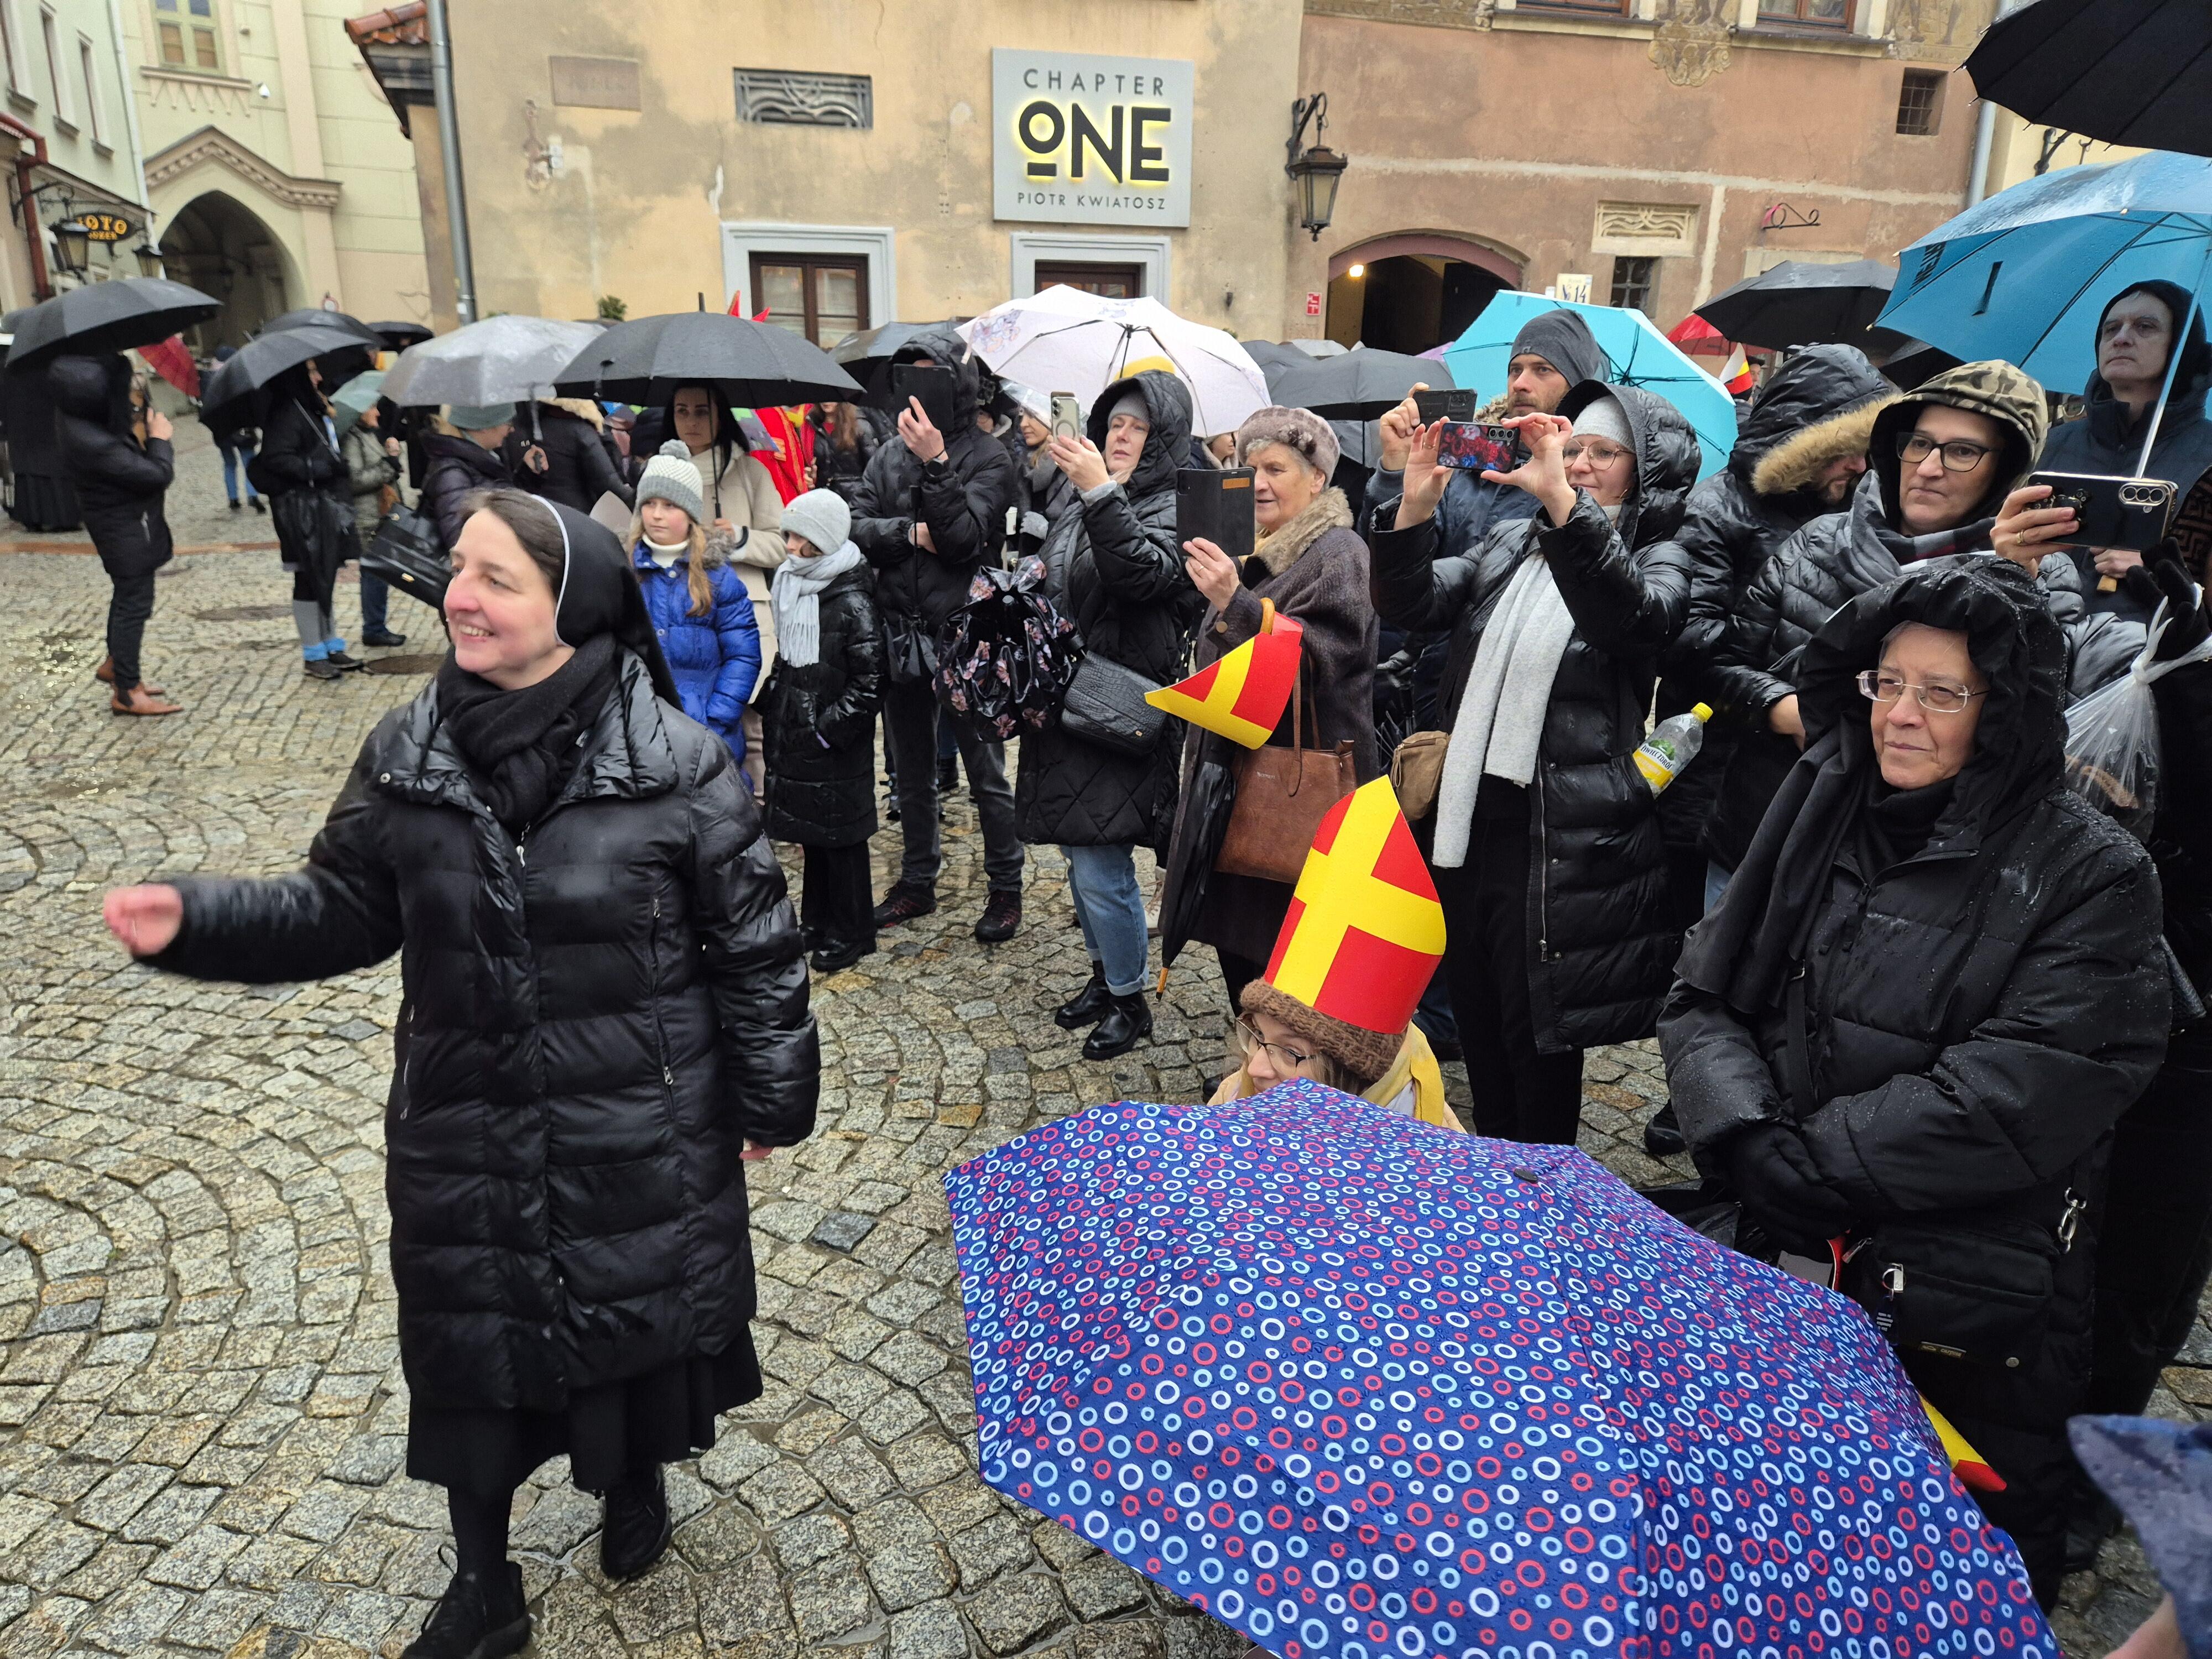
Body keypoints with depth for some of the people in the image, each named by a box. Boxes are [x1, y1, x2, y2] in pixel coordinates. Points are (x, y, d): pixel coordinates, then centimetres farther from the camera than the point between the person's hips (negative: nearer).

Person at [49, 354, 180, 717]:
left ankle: (114, 664, 38)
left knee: (127, 595, 23)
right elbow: (159, 474, -26)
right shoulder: (93, 443, -33)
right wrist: (159, 438, -10)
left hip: (121, 520, 9)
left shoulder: (76, 415, -7)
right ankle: (126, 693, 9)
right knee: (134, 604, 1)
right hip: (128, 528, -9)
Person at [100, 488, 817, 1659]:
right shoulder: (408, 758, -6)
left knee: (638, 1318, 17)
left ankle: (637, 1483, 51)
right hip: (466, 1136, 3)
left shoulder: (675, 762, -17)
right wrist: (196, 920, -11)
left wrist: (771, 1101, -4)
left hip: (642, 1139, -3)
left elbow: (752, 944, -10)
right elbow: (343, 910, 5)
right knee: (468, 1347, 16)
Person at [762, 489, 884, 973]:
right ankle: (817, 921, 32)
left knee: (840, 837, 3)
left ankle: (852, 934, 18)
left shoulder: (853, 602, -17)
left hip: (837, 746, -8)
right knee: (809, 832, 17)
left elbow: (869, 683, -18)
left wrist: (828, 729, -17)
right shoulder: (791, 586, 7)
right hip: (795, 738, 8)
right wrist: (772, 711, 11)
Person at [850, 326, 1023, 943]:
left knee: (986, 772, 4)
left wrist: (935, 465, -24)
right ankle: (917, 881, 32)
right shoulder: (890, 453, 8)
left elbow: (966, 538, -19)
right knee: (912, 771, 17)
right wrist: (911, 533, -14)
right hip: (901, 633, 5)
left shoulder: (987, 458, -7)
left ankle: (1005, 888, 18)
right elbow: (857, 526, 1)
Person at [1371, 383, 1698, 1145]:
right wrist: (1416, 506, -16)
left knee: (1537, 1039, 3)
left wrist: (1560, 500, -35)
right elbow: (1409, 604, 0)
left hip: (1567, 838, -5)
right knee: (1479, 1025, 17)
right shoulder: (1508, 543, 14)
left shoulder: (1659, 559, 0)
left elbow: (1631, 617, -24)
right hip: (1470, 817, 5)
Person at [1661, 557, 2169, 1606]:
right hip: (1773, 1265, 4)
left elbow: (2010, 1106, -19)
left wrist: (1801, 1161, -19)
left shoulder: (2089, 877, -10)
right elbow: (1705, 997, 0)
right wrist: (1748, 1140, -17)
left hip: (1968, 1319, -4)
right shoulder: (1822, 813, 2)